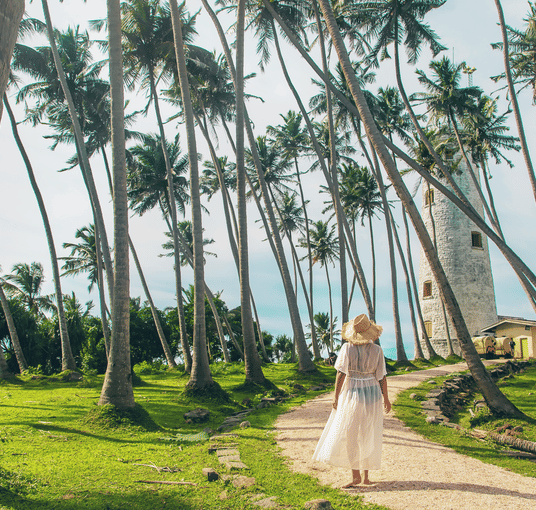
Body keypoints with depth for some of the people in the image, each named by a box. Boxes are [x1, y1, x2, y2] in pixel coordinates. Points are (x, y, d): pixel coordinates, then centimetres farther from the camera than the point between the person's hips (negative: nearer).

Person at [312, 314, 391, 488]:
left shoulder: (347, 348, -11)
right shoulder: (377, 350, -6)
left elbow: (341, 374, -12)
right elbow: (381, 377, -3)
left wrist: (336, 396, -5)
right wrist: (386, 398, 10)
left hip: (352, 394, -3)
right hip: (372, 394, 3)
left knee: (349, 436, 5)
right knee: (369, 437, 13)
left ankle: (356, 475, 2)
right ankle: (366, 476, 19)